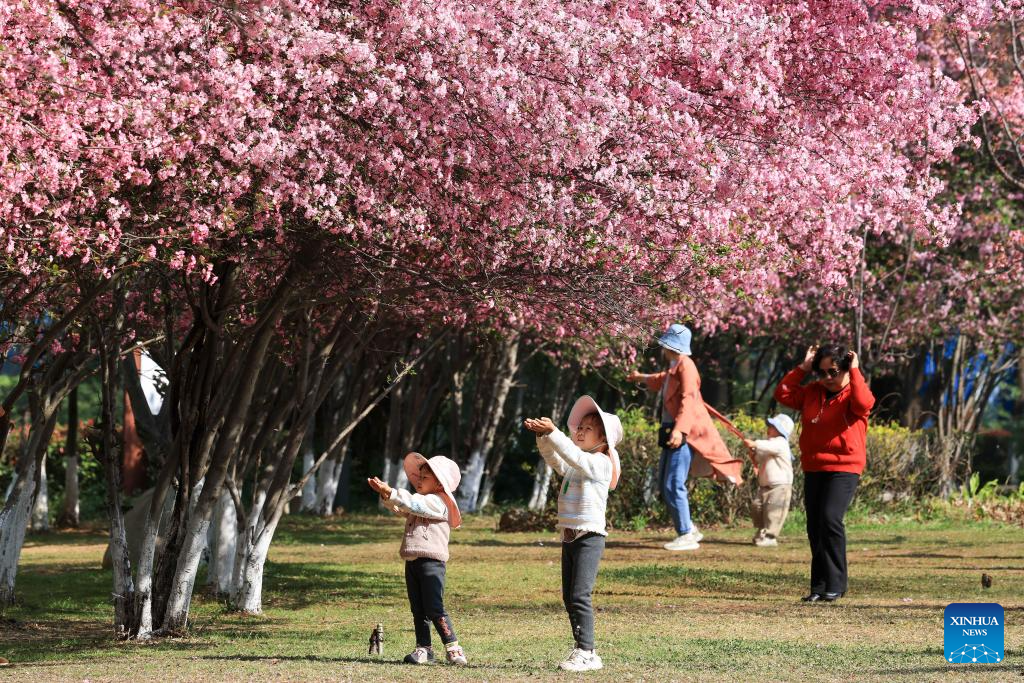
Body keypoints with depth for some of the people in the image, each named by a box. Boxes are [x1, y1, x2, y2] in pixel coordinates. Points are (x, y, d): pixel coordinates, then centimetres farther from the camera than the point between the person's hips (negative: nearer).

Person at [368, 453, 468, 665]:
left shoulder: (438, 502, -8)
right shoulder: (422, 501, 22)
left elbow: (413, 504, -22)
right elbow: (399, 507, 16)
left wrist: (390, 492, -20)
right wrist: (385, 494, -2)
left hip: (431, 561, -9)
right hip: (412, 561, 9)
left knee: (435, 609, -12)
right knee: (418, 610, 9)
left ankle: (453, 648, -10)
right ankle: (423, 648, 13)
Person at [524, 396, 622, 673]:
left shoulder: (601, 463, -7)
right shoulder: (574, 467, 18)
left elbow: (573, 455, -21)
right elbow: (555, 458, 8)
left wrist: (553, 432, -26)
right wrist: (542, 436, -9)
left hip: (590, 537, -9)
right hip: (569, 536, 9)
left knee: (580, 595, -16)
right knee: (569, 598, 8)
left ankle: (586, 652, -16)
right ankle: (583, 651, 12)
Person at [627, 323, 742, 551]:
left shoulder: (685, 366, -12)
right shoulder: (672, 368, 19)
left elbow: (688, 398, -25)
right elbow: (662, 380, 45)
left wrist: (680, 429, -37)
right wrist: (641, 378, 64)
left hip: (684, 435, -11)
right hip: (672, 432, 11)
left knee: (673, 485, -13)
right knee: (664, 484, 13)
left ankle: (687, 536, -9)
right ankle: (688, 529, 20)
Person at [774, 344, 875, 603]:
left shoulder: (853, 393, -4)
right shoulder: (812, 392, 13)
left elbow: (864, 404, -27)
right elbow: (783, 394, 6)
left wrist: (855, 372, -18)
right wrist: (802, 369, 2)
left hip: (843, 468, -7)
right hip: (813, 469, 7)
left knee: (830, 519, -20)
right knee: (814, 527, 7)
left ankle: (835, 585, -13)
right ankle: (819, 586, 15)